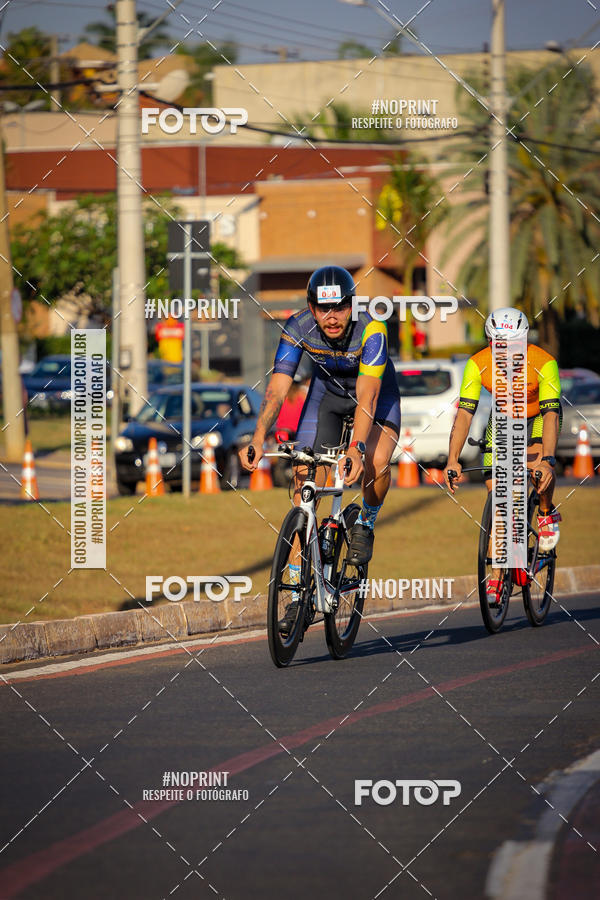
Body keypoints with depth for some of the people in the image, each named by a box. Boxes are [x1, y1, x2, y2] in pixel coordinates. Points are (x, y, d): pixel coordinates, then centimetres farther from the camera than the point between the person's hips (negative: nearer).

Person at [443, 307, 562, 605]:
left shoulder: (543, 363, -33)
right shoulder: (478, 365, -26)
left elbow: (551, 415, -39)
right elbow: (464, 413, -29)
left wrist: (547, 461, -52)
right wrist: (452, 460, -41)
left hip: (539, 416, -2)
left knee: (536, 462, -33)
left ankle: (547, 513, 0)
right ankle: (496, 576, -1)